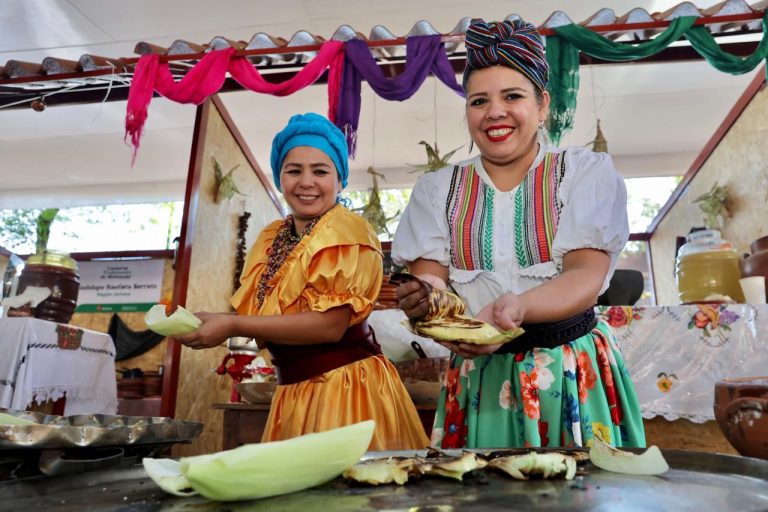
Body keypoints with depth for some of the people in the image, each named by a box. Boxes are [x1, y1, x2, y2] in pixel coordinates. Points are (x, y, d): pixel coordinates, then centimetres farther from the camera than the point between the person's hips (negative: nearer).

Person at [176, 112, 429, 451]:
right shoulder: (271, 238, 10)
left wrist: (233, 326, -22)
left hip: (344, 387, -7)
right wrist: (212, 322, -6)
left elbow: (330, 324, -22)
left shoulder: (345, 231, -13)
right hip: (293, 391, 7)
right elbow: (259, 311, 12)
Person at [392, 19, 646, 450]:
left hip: (575, 374, -1)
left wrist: (516, 308, -33)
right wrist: (424, 299, -28)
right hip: (480, 374, 2)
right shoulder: (437, 189, 4)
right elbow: (428, 276, -4)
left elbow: (587, 276, -14)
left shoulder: (587, 171, -2)